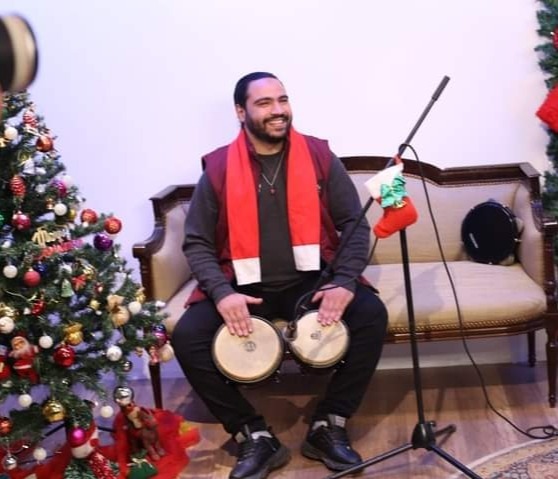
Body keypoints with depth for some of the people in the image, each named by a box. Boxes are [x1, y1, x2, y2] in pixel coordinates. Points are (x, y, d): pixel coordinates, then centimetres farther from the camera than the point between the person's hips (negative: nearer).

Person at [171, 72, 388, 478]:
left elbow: (355, 225, 1)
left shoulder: (319, 157, -1)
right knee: (187, 336, -23)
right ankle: (255, 436, -8)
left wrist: (345, 281, -17)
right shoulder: (218, 169, -3)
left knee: (371, 314, -25)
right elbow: (197, 243, -1)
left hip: (311, 280, 1)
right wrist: (222, 293, -19)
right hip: (244, 287, 0)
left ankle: (328, 426, -9)